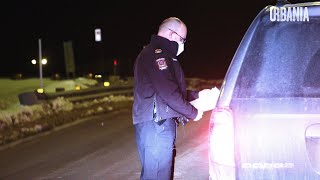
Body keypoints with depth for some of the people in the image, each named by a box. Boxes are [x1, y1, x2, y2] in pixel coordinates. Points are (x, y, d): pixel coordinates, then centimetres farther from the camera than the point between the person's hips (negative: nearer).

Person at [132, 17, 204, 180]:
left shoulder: (155, 53, 22)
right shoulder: (156, 53, -13)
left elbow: (173, 89, 29)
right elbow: (168, 93, -20)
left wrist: (196, 95, 21)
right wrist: (193, 113, -9)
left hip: (160, 125, 11)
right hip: (156, 125, -11)